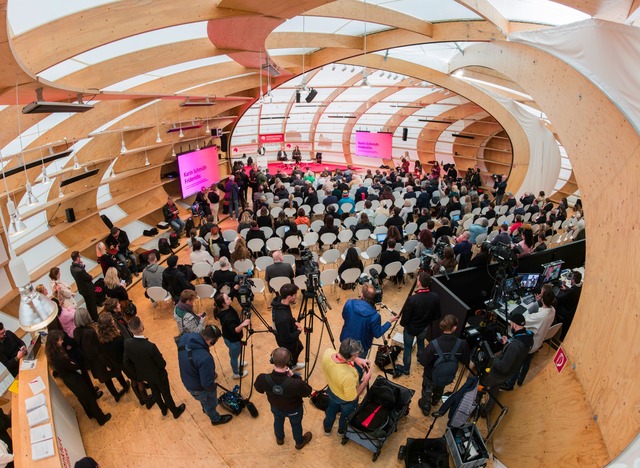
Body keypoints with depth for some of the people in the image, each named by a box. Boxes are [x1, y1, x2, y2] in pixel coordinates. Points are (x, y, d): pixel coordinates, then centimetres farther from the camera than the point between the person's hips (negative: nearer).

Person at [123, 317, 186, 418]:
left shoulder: (127, 343, -25)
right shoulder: (150, 346, -40)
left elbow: (126, 362, -10)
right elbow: (162, 363, -25)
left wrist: (136, 375, 6)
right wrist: (162, 365, 0)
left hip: (144, 375, 5)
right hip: (158, 375, -5)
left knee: (155, 392, 30)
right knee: (166, 394, 21)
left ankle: (163, 409, 55)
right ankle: (175, 411, 45)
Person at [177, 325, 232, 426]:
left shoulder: (185, 337, -22)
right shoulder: (205, 358, -44)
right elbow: (207, 384, -32)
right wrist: (214, 387, -8)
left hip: (187, 380, 7)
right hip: (199, 387, -7)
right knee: (210, 403, 27)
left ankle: (205, 408, 68)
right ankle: (216, 419, 55)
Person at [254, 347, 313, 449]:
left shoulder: (263, 379, -39)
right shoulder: (295, 384, -46)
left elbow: (258, 388, -13)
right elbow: (307, 392, -23)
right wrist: (294, 376, -22)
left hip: (276, 407, 2)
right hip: (294, 410, -2)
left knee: (278, 421, 36)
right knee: (296, 425, 32)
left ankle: (279, 438, 66)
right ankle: (299, 442, 61)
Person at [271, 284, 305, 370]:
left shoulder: (279, 300, -19)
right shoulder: (283, 318, -44)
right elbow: (287, 338, -31)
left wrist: (294, 322, -6)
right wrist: (299, 331, -16)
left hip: (288, 335, 9)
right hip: (287, 342, -8)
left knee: (299, 347, 34)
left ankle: (293, 364, 58)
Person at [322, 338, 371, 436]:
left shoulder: (327, 352, -33)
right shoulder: (348, 376, -48)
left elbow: (340, 353, -7)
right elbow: (352, 398, -28)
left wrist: (356, 359, -19)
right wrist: (366, 381, -22)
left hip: (332, 391, 4)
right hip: (346, 400, -4)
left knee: (331, 410, 36)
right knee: (346, 416, 32)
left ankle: (327, 428, 64)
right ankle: (342, 431, 63)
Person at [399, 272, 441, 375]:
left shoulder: (412, 299, -35)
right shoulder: (435, 297, -22)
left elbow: (405, 318, -24)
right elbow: (437, 316, -6)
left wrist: (402, 323, -1)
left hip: (411, 328, -4)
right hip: (424, 328, 4)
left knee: (408, 348, 20)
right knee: (421, 343, 33)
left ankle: (406, 369, 37)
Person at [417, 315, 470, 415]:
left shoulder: (433, 344, -37)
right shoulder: (462, 344, -30)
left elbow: (423, 361, -25)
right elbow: (466, 361, -12)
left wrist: (420, 354, -6)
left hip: (431, 376, -3)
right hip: (448, 377, 3)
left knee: (427, 391, 29)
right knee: (440, 389, 37)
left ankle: (425, 409, 55)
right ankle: (435, 401, 66)